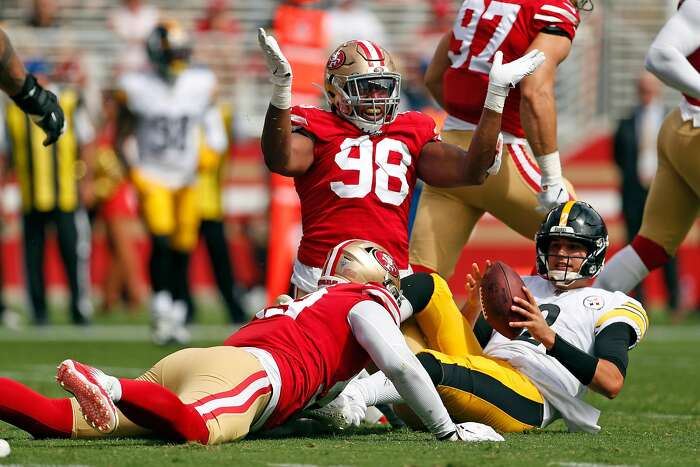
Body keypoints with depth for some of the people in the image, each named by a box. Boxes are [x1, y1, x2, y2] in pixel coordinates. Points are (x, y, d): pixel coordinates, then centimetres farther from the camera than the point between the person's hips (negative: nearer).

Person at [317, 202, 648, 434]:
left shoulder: (611, 307, 16)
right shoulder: (521, 289, 34)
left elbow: (612, 382, -3)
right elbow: (467, 340, 26)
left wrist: (549, 337, -10)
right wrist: (474, 305, 7)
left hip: (527, 398, -6)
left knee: (435, 365, -36)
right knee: (428, 286, -6)